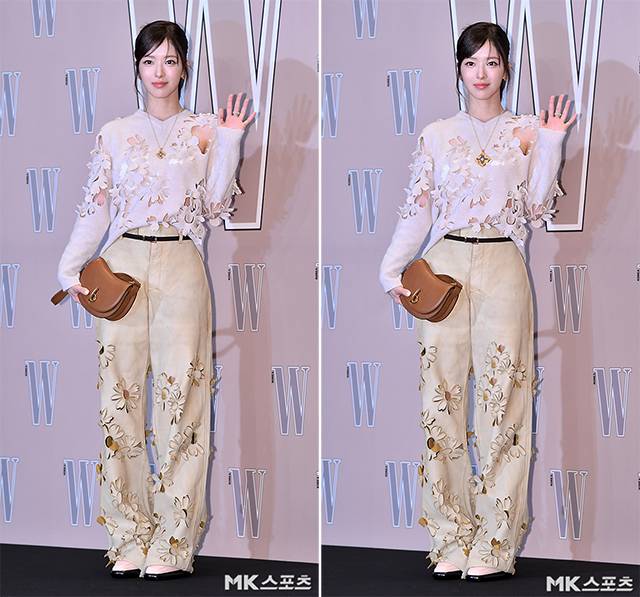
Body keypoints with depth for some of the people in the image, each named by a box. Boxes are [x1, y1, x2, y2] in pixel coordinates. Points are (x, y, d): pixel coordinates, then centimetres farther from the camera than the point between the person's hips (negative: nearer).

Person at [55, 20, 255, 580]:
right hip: (123, 264, 2)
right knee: (120, 394, -2)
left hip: (181, 266, -2)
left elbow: (216, 208, 4)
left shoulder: (205, 130, 9)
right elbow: (95, 208, 11)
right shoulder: (115, 134, 12)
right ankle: (130, 538, 4)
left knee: (180, 395, -7)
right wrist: (70, 267, 0)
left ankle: (174, 543, -4)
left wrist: (228, 143, -3)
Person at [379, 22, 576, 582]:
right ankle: (452, 539, 4)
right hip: (445, 266, 2)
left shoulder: (527, 132, 7)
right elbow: (417, 210, 11)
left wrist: (550, 145, -5)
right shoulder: (437, 135, 11)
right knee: (441, 394, -2)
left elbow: (537, 212, 3)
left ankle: (496, 543, -1)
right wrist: (391, 269, 0)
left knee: (501, 398, -6)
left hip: (502, 268, -2)